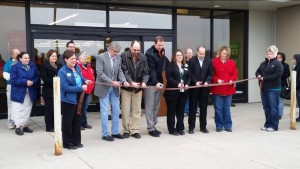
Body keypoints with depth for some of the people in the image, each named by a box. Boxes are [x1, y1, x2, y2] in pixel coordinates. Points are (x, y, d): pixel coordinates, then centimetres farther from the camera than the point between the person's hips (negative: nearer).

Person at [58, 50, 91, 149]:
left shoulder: (77, 68, 5)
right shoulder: (62, 72, -17)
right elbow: (65, 87, -23)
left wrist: (85, 81, 1)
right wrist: (81, 88, -23)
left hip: (78, 99, 7)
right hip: (68, 100, -7)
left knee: (77, 120, 16)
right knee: (68, 122, 6)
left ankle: (76, 141, 29)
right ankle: (67, 143, 18)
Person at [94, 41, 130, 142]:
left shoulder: (118, 58, 5)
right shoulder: (101, 57, -11)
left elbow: (120, 72, 7)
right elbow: (100, 73, -17)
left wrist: (124, 81, -13)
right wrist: (112, 82, -22)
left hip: (114, 88, 6)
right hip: (104, 88, -6)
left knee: (116, 110, 9)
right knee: (105, 111, 0)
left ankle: (115, 132, 21)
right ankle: (105, 134, 9)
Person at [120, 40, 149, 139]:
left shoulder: (143, 58, -1)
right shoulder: (124, 56, -10)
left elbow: (145, 72, 0)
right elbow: (124, 72, -15)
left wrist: (144, 82, -18)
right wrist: (131, 82, -26)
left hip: (138, 87, 3)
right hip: (126, 87, -3)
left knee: (137, 110, 6)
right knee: (125, 109, 2)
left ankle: (134, 130, 15)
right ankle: (126, 130, 14)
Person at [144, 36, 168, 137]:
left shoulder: (162, 52, 9)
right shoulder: (149, 53, -12)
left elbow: (165, 65, 17)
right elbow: (151, 69, -20)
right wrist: (155, 82, -30)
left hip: (159, 83, 7)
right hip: (150, 83, -7)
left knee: (156, 106, 11)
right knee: (150, 107, 0)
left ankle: (153, 126, 19)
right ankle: (151, 128, 4)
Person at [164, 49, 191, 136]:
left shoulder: (186, 66, 15)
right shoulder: (170, 65, -2)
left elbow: (189, 77, 12)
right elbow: (168, 77, -12)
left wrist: (187, 84, -8)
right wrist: (177, 84, -21)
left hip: (183, 92, 5)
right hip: (172, 91, -5)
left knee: (181, 111, 10)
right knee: (171, 111, 2)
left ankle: (180, 128, 19)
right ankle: (172, 129, 9)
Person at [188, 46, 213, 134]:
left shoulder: (208, 61, 3)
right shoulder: (192, 60, -4)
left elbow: (210, 73, 3)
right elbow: (190, 73, -6)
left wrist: (207, 81, -12)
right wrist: (195, 82, -17)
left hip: (204, 87, 2)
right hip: (194, 87, -2)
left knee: (204, 108, 8)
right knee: (193, 107, 5)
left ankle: (203, 127, 17)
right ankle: (191, 127, 12)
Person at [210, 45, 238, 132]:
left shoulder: (232, 63, 8)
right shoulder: (214, 62, -3)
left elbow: (235, 74, 7)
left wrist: (232, 80, -11)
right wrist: (217, 80, -18)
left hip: (228, 89, 3)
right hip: (217, 89, -3)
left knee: (227, 108, 8)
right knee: (218, 108, 2)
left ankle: (228, 126, 16)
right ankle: (219, 126, 12)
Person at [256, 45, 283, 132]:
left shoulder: (278, 64, -6)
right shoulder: (263, 63, 16)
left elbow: (278, 74, -19)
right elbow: (257, 71, 21)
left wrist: (265, 78, -18)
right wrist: (258, 76, -5)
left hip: (273, 89, -7)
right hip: (264, 88, 7)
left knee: (273, 107, -3)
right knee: (266, 107, 11)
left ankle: (274, 126, 3)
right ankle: (267, 124, 21)